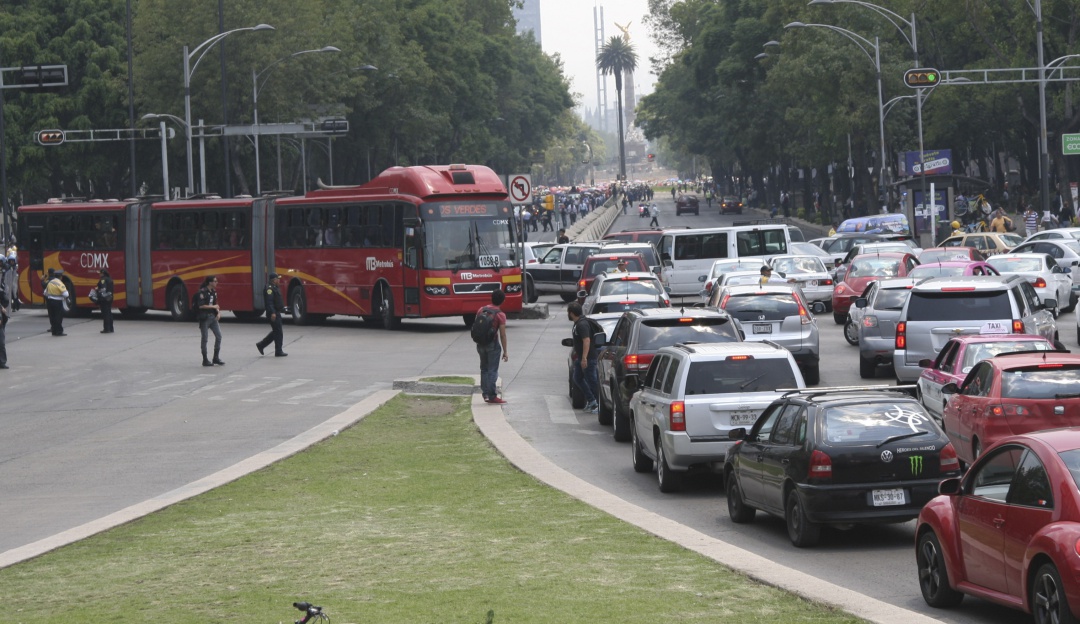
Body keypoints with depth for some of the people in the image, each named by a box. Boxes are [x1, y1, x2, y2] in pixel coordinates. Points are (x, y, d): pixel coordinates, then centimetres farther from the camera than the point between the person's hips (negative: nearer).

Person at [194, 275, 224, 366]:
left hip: (213, 317, 7)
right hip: (204, 318, -7)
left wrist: (218, 312, 2)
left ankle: (216, 358, 13)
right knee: (205, 338, 0)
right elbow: (201, 306, -20)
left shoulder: (213, 292, 10)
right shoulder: (202, 292, -14)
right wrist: (213, 307, -13)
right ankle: (205, 360, 7)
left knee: (218, 336, 3)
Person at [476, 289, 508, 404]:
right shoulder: (500, 315, -12)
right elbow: (502, 335, -12)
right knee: (492, 371, -1)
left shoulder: (481, 310, 3)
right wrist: (505, 351, -6)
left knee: (484, 369, 16)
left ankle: (485, 394, 16)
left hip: (480, 343, 5)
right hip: (493, 344, -5)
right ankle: (492, 396, -3)